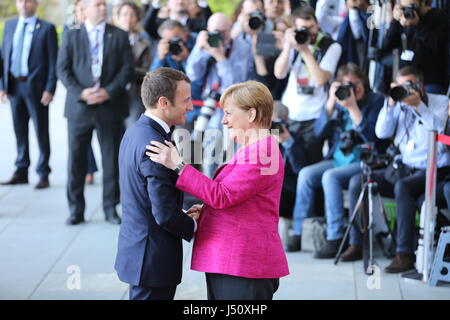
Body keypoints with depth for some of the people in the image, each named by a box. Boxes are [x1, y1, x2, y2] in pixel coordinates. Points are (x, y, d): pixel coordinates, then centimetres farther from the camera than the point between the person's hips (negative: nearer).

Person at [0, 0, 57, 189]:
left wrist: (49, 89, -12)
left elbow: (53, 62, -5)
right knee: (20, 131, 11)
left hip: (36, 87, -4)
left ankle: (43, 174, 9)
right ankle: (21, 172, 20)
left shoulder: (47, 29, -3)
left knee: (41, 131, 2)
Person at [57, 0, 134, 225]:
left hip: (110, 105, 0)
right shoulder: (71, 36, 7)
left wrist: (109, 92, -12)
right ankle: (76, 209, 11)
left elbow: (127, 69, 0)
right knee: (76, 158, 2)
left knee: (111, 158, 4)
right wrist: (80, 93, -12)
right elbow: (62, 69, 2)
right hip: (79, 107, 0)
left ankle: (111, 207, 14)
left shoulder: (119, 36, 6)